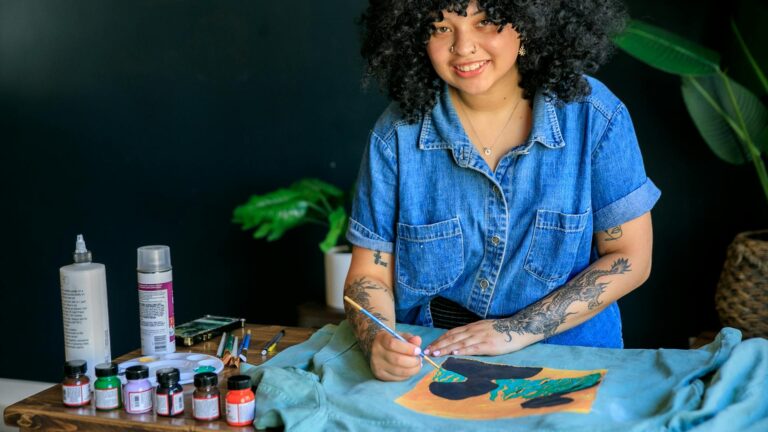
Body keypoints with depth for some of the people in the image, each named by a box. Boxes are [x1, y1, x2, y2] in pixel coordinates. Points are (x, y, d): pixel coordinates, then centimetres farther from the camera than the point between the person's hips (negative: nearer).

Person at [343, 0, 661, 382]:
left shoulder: (593, 116, -8)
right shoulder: (398, 134, -7)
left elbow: (630, 258, -5)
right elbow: (370, 274, -4)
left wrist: (521, 329, -15)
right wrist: (377, 343, -26)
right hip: (429, 359, 3)